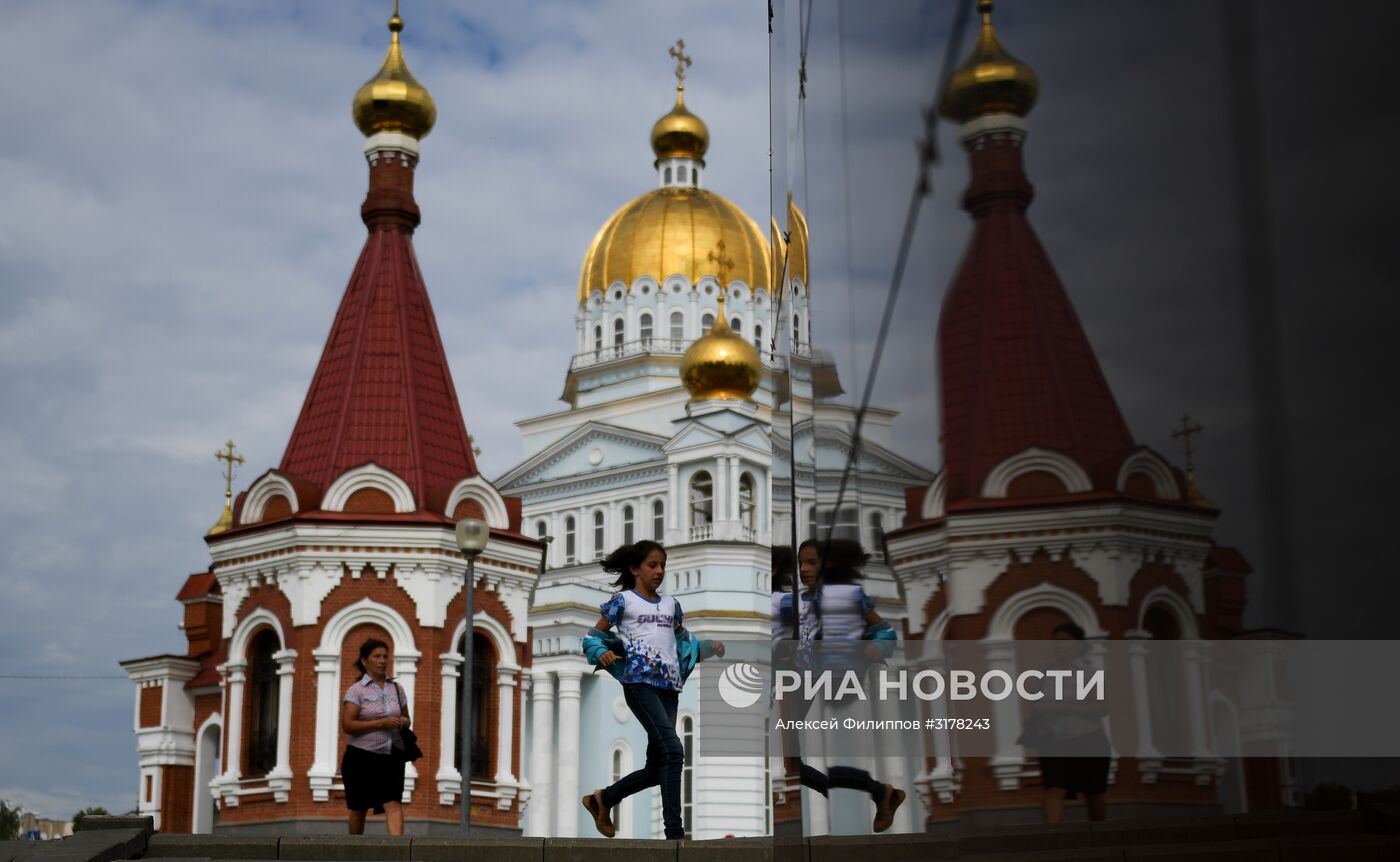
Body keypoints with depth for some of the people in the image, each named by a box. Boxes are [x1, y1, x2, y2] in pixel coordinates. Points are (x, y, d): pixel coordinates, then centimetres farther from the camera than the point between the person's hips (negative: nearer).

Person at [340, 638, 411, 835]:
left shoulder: (396, 689, 11)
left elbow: (405, 718, 23)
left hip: (391, 757, 3)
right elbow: (347, 725, -14)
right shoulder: (356, 691, -4)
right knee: (359, 808, 10)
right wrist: (381, 723, -20)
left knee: (393, 804, -12)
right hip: (361, 757, -3)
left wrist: (404, 722, -3)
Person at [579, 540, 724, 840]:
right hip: (639, 682, -7)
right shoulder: (623, 600, 3)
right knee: (673, 749, -21)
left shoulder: (671, 604, 19)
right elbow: (594, 636, 6)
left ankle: (603, 798, 30)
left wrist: (708, 648, 7)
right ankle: (675, 831, -20)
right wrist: (602, 654, -15)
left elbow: (683, 641, 26)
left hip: (669, 686, 7)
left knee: (656, 769, 7)